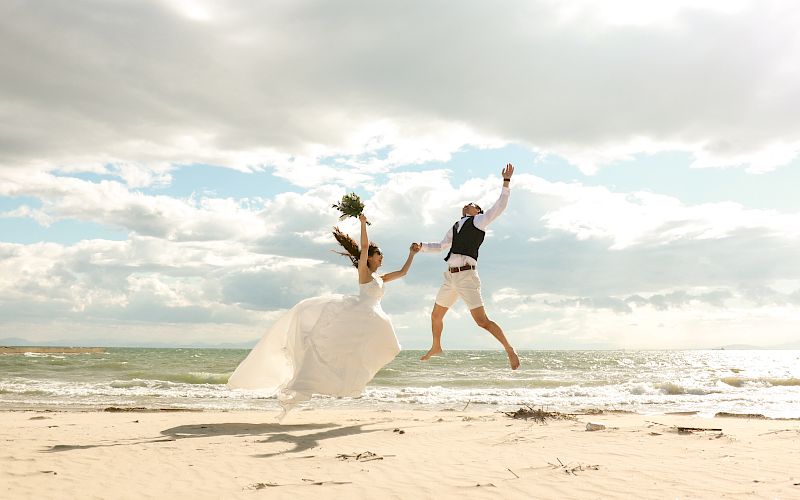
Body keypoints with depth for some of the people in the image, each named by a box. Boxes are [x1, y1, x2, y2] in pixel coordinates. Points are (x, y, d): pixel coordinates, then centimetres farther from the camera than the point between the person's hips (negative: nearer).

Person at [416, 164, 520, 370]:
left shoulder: (479, 221, 3)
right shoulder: (455, 227, 22)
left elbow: (500, 206, -10)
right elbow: (441, 246, 36)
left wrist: (506, 181, -18)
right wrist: (422, 246, 23)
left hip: (467, 277, -7)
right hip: (450, 277, 8)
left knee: (482, 321, -13)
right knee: (436, 316, 20)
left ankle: (509, 349, -1)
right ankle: (436, 347, 42)